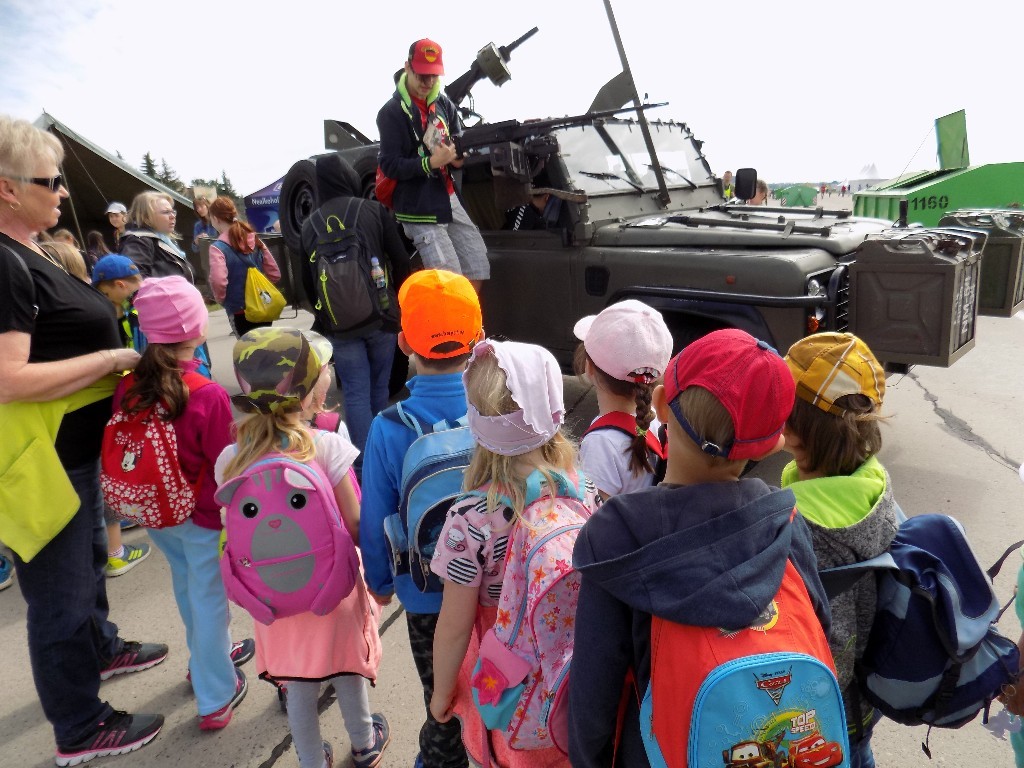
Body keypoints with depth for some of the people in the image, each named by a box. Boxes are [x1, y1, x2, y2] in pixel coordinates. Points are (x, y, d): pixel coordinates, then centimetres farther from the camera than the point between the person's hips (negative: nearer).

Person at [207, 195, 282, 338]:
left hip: (239, 312, -5)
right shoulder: (255, 240, 3)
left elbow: (218, 281, -27)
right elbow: (275, 273, 5)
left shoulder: (217, 247, -13)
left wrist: (221, 300, -9)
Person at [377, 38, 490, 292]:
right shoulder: (391, 112, -9)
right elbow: (389, 166, -15)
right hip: (419, 209, -7)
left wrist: (459, 157, -12)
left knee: (478, 269, 9)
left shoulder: (444, 104, 9)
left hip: (450, 200, 7)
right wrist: (430, 162, -26)